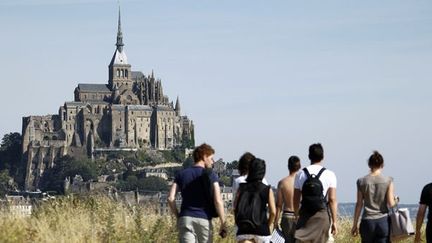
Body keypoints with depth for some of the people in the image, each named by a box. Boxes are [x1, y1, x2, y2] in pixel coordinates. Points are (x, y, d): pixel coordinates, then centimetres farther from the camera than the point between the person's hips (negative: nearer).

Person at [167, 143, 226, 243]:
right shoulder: (210, 175, 0)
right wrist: (223, 223, -4)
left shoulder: (181, 174, 10)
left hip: (185, 219, 2)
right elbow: (218, 201, -10)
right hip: (204, 220, -2)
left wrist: (178, 217, 13)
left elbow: (170, 198, 2)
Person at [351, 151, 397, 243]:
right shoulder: (388, 181, -3)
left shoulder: (362, 181, 0)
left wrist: (355, 224, 8)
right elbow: (390, 204, -6)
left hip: (367, 221, 1)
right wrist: (395, 200, 18)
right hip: (383, 220, -1)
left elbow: (359, 205, 2)